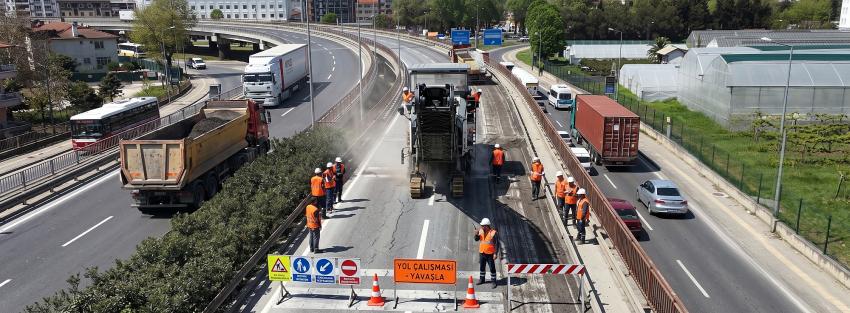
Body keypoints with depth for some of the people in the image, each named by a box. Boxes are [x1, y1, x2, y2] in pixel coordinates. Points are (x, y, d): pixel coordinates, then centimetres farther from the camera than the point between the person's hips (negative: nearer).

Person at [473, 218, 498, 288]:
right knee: (481, 266, 18)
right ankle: (481, 279, 36)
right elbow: (476, 239, 7)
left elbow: (496, 244, -13)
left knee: (492, 268, 2)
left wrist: (495, 253, -16)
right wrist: (476, 234, -14)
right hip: (481, 252, 5)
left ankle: (494, 281, 15)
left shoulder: (493, 232, -16)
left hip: (490, 253, -5)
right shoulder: (481, 231, 0)